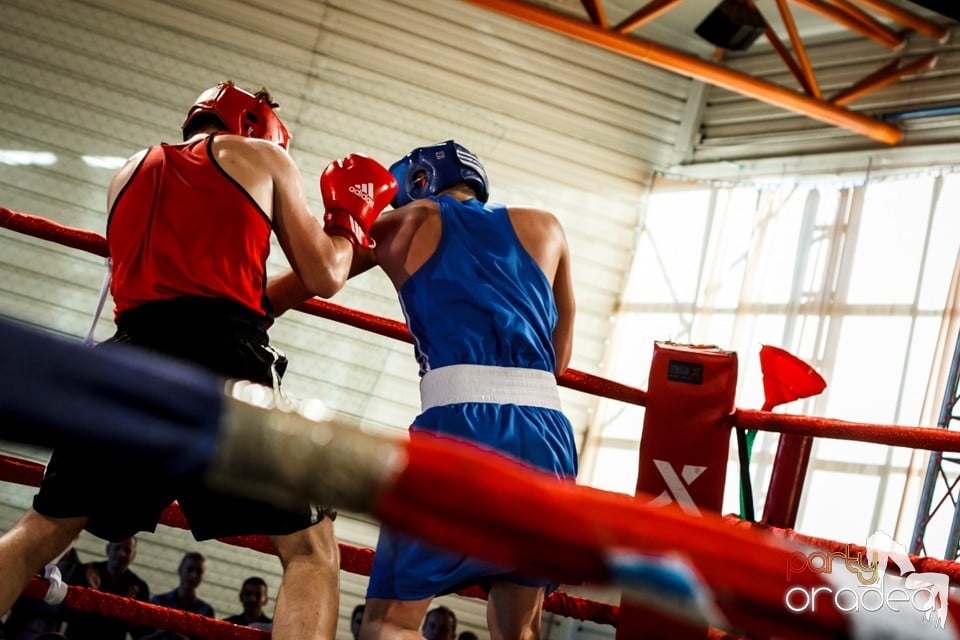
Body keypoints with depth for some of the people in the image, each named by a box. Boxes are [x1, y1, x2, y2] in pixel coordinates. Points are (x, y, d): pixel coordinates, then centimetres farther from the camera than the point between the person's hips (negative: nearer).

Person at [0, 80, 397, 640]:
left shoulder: (130, 173, 27)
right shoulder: (261, 157, 15)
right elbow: (324, 278, 13)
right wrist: (349, 214, 31)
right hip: (221, 357, -4)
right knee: (311, 550, -1)